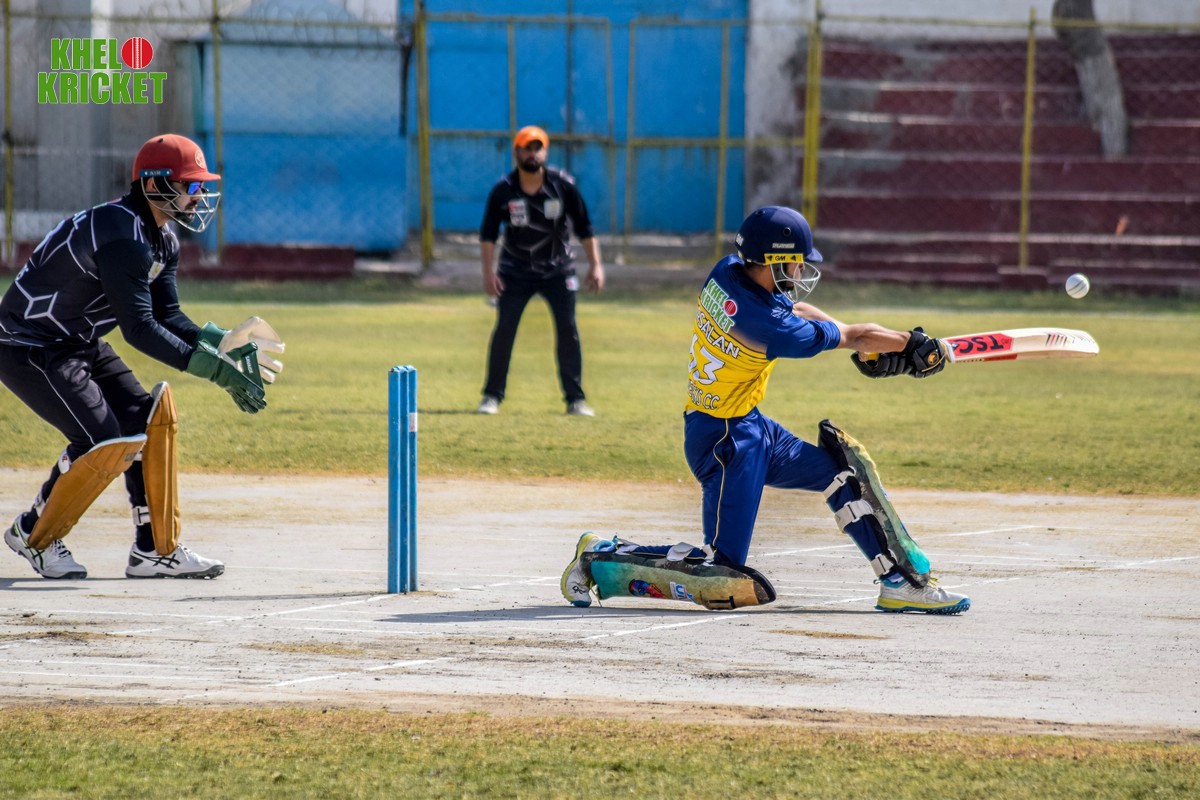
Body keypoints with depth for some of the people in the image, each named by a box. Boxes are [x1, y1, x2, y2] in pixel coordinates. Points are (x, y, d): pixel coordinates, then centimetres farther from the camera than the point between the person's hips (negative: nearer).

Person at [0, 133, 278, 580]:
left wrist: (222, 346, -13)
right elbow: (139, 329, -31)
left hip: (81, 345, 10)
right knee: (106, 441, -18)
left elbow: (167, 317, 4)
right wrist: (212, 368, -32)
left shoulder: (162, 240, 5)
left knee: (149, 419, 3)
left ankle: (157, 550, 9)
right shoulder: (121, 237, -27)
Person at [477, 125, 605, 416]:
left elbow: (583, 227, -3)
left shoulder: (563, 185, -10)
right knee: (504, 329, -6)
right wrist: (488, 272, -15)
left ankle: (575, 398, 3)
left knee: (568, 329, -4)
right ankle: (493, 395, 4)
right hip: (515, 270, -1)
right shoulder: (503, 190, -11)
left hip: (557, 269, 1)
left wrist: (595, 265, -8)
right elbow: (488, 234, -6)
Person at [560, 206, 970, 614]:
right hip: (724, 439, -10)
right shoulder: (764, 323, -26)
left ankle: (903, 581, 16)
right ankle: (599, 560, 3)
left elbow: (793, 308, 14)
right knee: (724, 577, -8)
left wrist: (868, 345, 8)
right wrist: (913, 343, 2)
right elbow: (849, 336, -13)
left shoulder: (728, 273, -4)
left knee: (841, 468, 12)